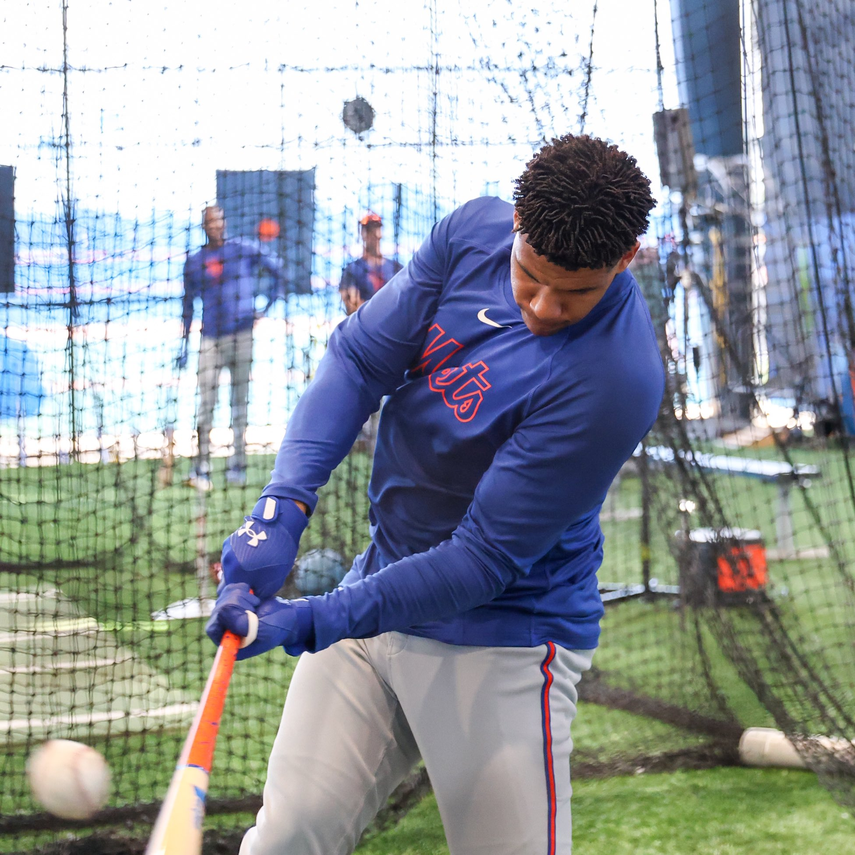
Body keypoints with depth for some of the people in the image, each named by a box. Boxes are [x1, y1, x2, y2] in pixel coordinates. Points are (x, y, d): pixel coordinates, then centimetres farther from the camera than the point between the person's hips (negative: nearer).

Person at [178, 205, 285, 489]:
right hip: (210, 338, 1)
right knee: (205, 403, -6)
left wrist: (266, 306, 1)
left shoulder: (244, 250, 2)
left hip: (241, 335, -1)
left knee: (240, 399, 4)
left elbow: (277, 271, 10)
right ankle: (202, 468, -8)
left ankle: (239, 464, 10)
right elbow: (188, 305, 13)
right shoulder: (194, 261, 8)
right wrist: (184, 345, 9)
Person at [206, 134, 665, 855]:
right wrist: (283, 508, -20)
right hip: (382, 579, 5)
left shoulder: (614, 381, -27)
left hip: (505, 637, -5)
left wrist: (311, 623, -30)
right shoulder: (474, 232, -7)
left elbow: (484, 560, -25)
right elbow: (359, 358, -5)